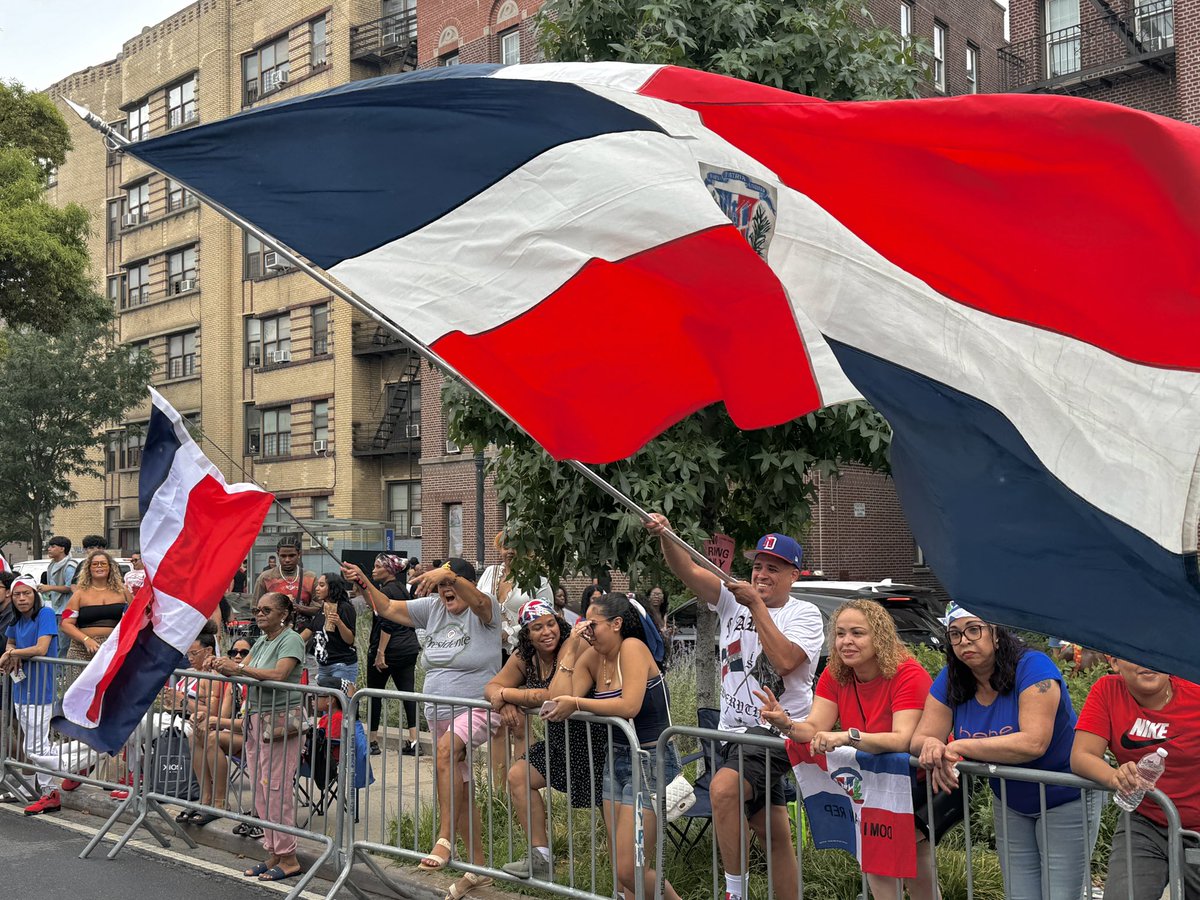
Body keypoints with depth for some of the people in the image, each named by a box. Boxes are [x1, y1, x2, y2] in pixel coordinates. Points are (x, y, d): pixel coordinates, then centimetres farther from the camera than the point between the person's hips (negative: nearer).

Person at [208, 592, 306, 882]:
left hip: (280, 721, -9)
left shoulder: (291, 640, -9)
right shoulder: (262, 642, 17)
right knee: (260, 790, 9)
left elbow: (278, 674, -24)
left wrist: (239, 667, -24)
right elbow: (241, 671, 10)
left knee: (276, 789, -6)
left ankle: (288, 858, 2)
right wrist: (223, 665, -10)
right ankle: (273, 855, 17)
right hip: (256, 719, 9)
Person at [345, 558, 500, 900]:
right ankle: (477, 867, 26)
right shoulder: (433, 608, 7)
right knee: (461, 791, 13)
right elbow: (388, 608, 8)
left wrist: (450, 575, -49)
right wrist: (364, 584, -6)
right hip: (441, 715, 7)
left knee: (445, 751, -35)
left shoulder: (483, 610, -10)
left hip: (479, 709, -7)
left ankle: (445, 840, -30)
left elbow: (477, 600, -33)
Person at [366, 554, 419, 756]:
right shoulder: (402, 588, 14)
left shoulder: (386, 591, -12)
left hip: (390, 649, -8)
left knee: (374, 693, 3)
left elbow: (386, 624, -19)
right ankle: (413, 740, 0)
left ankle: (373, 741, 8)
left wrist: (380, 652, -19)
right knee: (407, 692, 4)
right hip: (409, 648, 8)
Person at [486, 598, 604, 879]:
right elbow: (492, 687, 4)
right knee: (518, 777, 9)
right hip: (559, 740, 9)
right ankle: (541, 859, 15)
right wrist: (505, 704, -20)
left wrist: (507, 694, -21)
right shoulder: (523, 657, 3)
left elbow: (554, 697, -33)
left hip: (591, 738, -9)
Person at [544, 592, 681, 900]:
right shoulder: (592, 657, 6)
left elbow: (629, 706, -27)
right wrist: (571, 649, -6)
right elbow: (559, 699, -5)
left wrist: (576, 703, -16)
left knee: (629, 870, -8)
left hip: (651, 761, -8)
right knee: (620, 869, 11)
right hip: (616, 759, 8)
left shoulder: (632, 647, -15)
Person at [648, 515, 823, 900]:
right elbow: (688, 571, -7)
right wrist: (665, 536, -25)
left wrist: (756, 604, -17)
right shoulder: (733, 599, 8)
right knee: (775, 835, 12)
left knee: (723, 788, -28)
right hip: (736, 733, 6)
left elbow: (784, 660, -22)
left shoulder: (804, 614, -4)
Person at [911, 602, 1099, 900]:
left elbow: (1033, 743, -34)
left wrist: (959, 747, -33)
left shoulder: (1032, 666, -23)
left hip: (1066, 800, -5)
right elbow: (920, 738, -8)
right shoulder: (950, 680, -6)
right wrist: (931, 746, -34)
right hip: (1011, 805, 5)